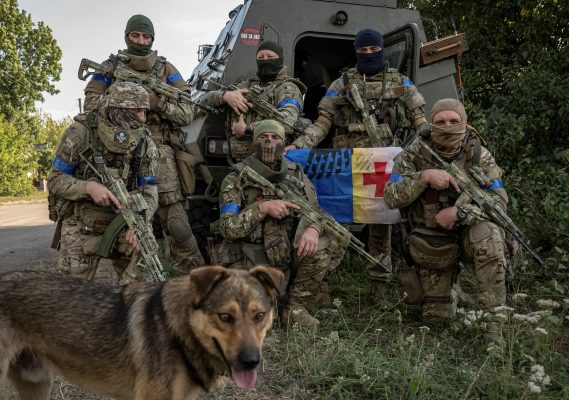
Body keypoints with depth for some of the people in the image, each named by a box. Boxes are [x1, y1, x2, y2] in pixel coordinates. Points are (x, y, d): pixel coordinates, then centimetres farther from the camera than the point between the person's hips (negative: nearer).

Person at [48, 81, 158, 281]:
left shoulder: (145, 143, -5)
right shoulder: (80, 132, -13)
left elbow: (149, 193, -6)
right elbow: (55, 179, -8)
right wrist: (88, 187, -28)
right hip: (82, 225, -2)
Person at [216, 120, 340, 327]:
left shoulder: (296, 175, 5)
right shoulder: (235, 181, -4)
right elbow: (228, 228, -12)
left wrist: (313, 229, -27)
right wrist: (263, 208, -24)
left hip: (287, 257, 3)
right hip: (249, 263, -2)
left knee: (320, 246, -25)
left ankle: (297, 307, -5)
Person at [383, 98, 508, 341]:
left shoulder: (479, 155, -7)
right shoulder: (414, 154, -8)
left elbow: (499, 200, -13)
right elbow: (391, 197, -17)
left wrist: (459, 212, -28)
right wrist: (424, 176, -32)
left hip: (469, 233, 0)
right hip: (432, 244, 1)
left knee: (488, 234, -37)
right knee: (436, 317, 5)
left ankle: (496, 319, -25)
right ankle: (451, 293, 43)